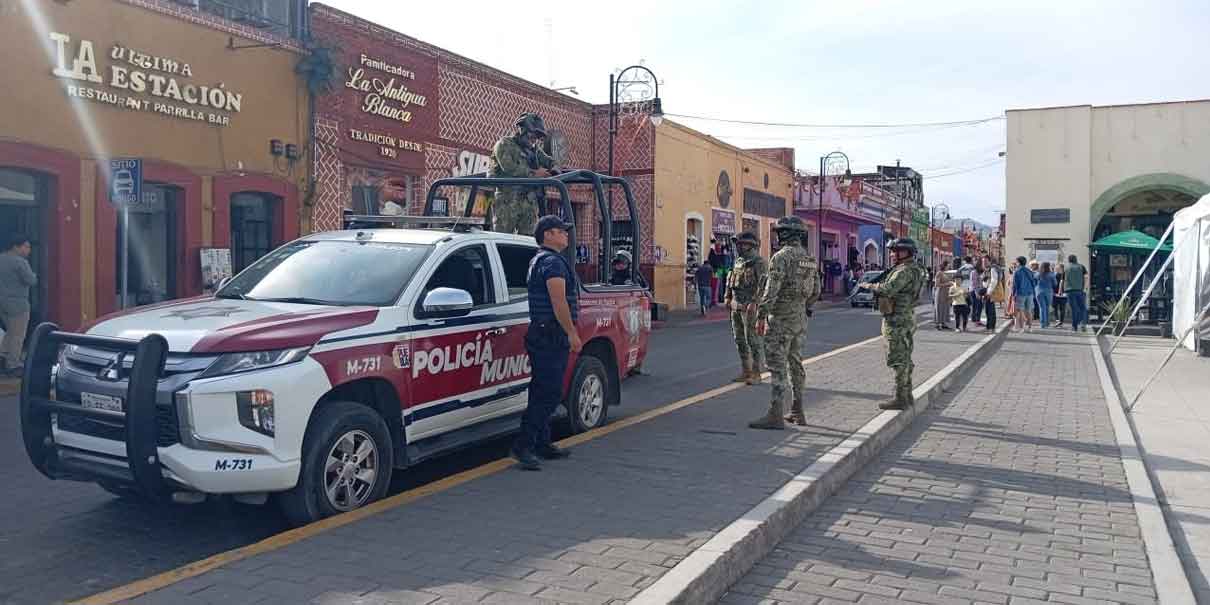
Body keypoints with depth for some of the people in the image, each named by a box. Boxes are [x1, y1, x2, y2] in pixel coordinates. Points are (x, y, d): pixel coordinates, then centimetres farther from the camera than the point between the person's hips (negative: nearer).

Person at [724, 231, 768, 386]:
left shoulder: (760, 262, -10)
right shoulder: (738, 262, 15)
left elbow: (762, 284, -19)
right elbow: (730, 280, 21)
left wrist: (754, 303, -26)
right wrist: (727, 297, 9)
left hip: (751, 307, -8)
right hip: (736, 306, 8)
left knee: (754, 340, -4)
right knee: (740, 340, 10)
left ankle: (756, 373, 3)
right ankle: (745, 371, 18)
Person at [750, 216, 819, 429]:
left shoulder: (781, 256, -14)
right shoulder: (810, 259, 11)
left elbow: (771, 289, -21)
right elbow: (815, 292, 17)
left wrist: (761, 316, -18)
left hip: (781, 319, -8)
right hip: (800, 319, 8)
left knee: (777, 366, -8)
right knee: (795, 364, 15)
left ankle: (775, 416, -9)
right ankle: (797, 412, 20)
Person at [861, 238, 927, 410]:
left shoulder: (905, 270, -18)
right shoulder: (914, 269, 16)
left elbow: (888, 289, -28)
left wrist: (871, 286, -13)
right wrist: (878, 286, 3)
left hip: (898, 320, -10)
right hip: (907, 318, 10)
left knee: (898, 360, -6)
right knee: (905, 359, 15)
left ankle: (900, 398, -3)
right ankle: (907, 395, 22)